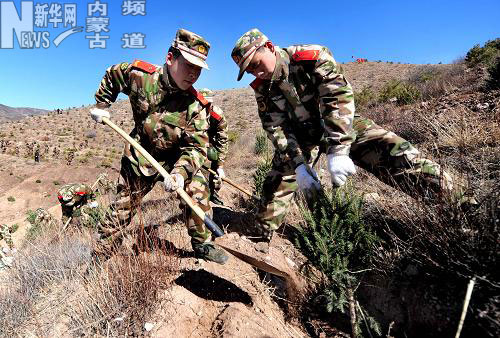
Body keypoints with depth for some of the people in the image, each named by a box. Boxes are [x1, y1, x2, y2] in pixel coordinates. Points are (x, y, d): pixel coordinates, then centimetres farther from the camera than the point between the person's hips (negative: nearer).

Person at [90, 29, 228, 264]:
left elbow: (196, 146, -24)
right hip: (140, 155, 0)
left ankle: (202, 243, 6)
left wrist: (180, 172, -39)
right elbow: (111, 75, 7)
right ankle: (104, 247, 38)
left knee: (197, 190, -17)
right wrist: (101, 105, 8)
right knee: (123, 205, 10)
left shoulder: (196, 105, -20)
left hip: (176, 156, 0)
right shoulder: (138, 74, -16)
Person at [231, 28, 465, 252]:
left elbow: (339, 98, -32)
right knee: (278, 182, -3)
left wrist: (337, 150, -41)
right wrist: (298, 165, -27)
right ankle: (262, 237, 14)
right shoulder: (262, 88, -8)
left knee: (400, 157, -21)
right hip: (300, 134, 4)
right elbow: (276, 129, -13)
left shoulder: (313, 57, -22)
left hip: (342, 124, -3)